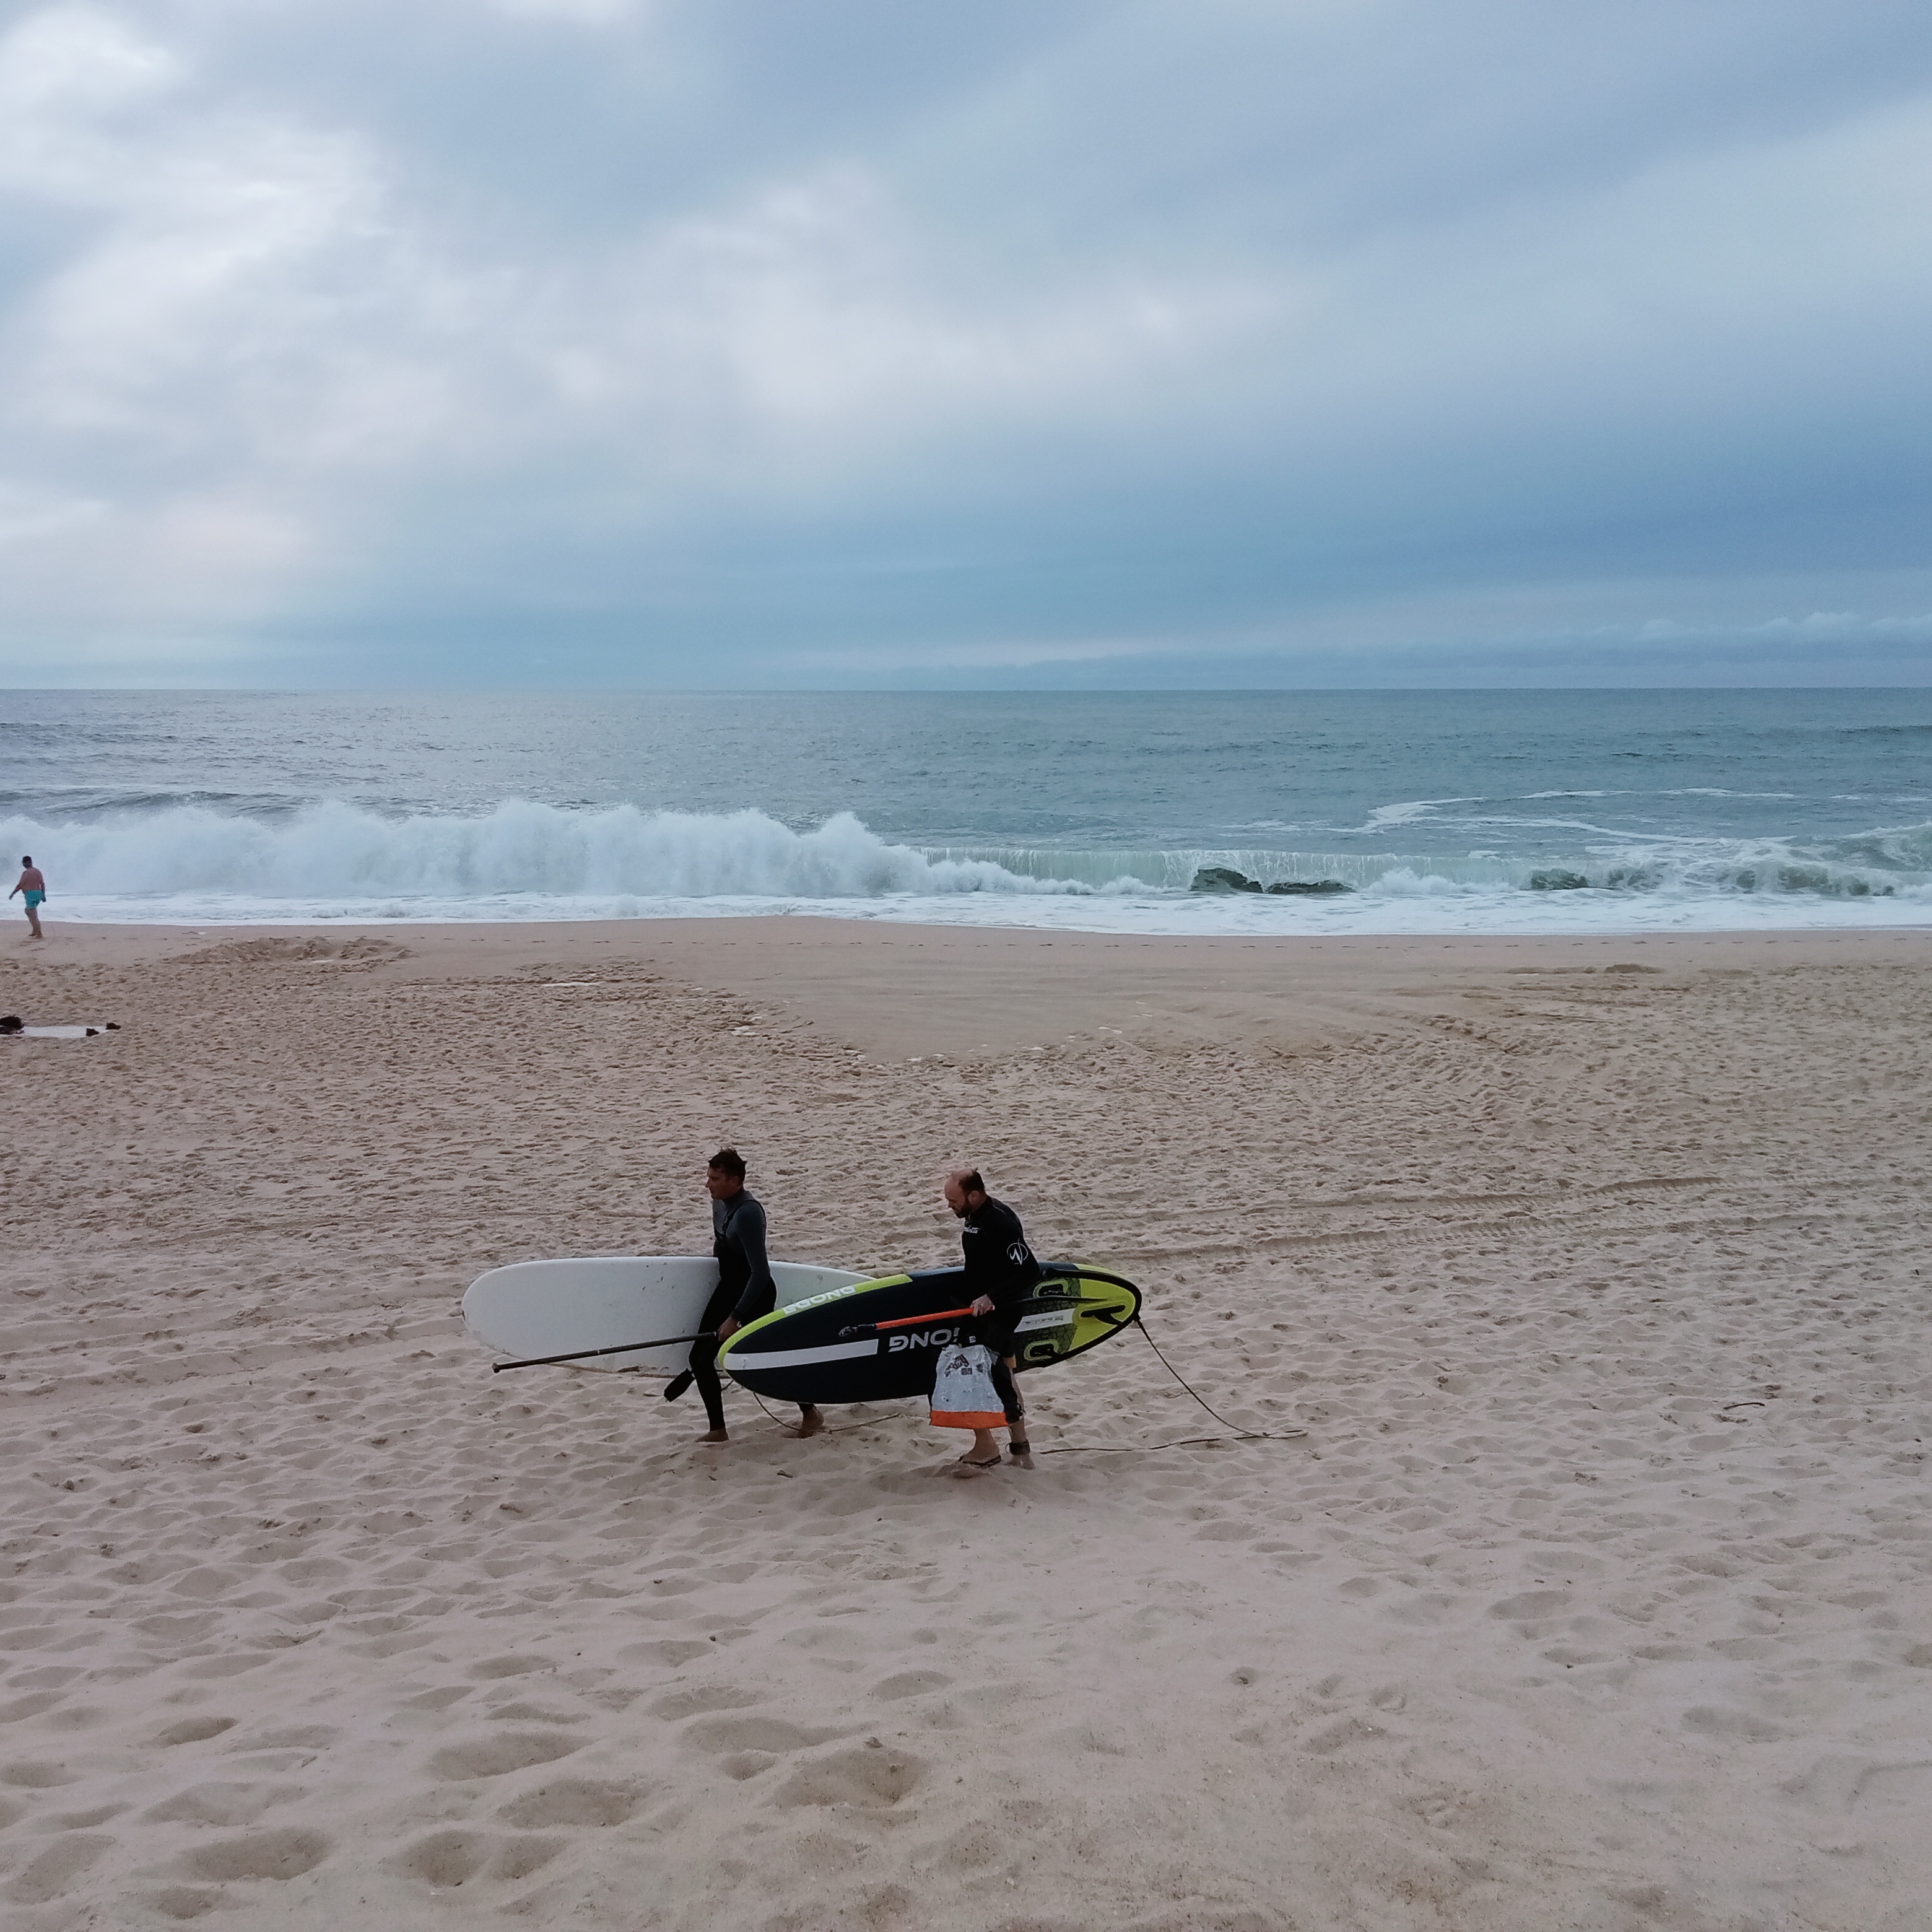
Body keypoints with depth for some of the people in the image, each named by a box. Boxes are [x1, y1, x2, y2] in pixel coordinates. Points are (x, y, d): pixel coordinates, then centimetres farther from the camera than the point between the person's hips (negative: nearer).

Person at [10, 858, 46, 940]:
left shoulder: (26, 873, -9)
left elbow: (20, 885, -10)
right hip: (38, 893, 7)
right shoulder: (37, 871, 10)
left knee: (33, 915, -4)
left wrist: (13, 893, 0)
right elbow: (43, 884, 9)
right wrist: (43, 895, 15)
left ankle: (39, 934, -9)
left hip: (30, 894, -7)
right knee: (28, 911, 25)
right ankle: (35, 930, 19)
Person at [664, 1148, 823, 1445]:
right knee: (700, 1356, 5)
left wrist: (734, 1317, -30)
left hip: (756, 1295, -9)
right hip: (728, 1288, 9)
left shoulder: (748, 1213, -28)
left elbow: (760, 1273, -30)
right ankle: (717, 1430, 15)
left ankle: (810, 1413, 25)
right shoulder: (720, 1203, -1)